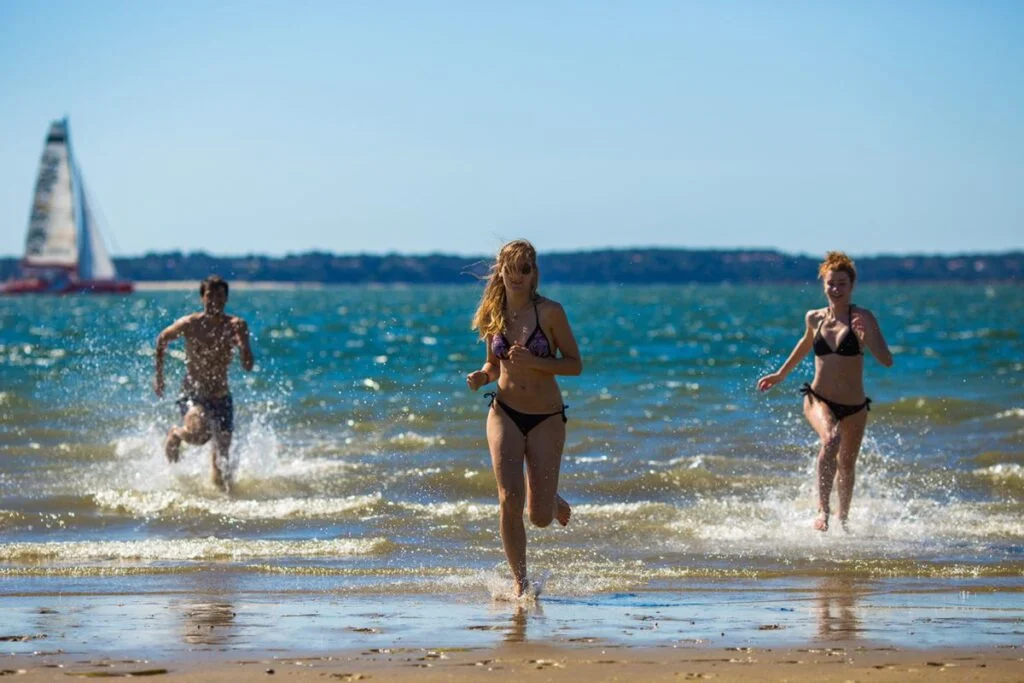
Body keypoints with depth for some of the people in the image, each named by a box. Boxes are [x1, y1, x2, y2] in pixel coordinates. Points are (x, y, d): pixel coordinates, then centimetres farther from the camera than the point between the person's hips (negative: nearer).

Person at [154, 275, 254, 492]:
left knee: (222, 454, 7)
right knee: (198, 433, -32)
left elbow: (248, 366, -10)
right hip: (193, 395, -3)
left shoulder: (235, 325, -7)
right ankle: (175, 435, 3)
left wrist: (242, 342, -27)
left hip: (221, 398, 3)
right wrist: (159, 376, 12)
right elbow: (162, 340, 8)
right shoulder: (189, 325, -11)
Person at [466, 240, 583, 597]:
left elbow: (575, 364, -5)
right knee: (509, 500, -16)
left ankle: (552, 500, 38)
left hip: (546, 418, -2)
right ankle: (520, 582, -1)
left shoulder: (550, 312, -7)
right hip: (505, 413, 2)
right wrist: (481, 376, -6)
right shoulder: (492, 314, 4)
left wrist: (534, 362, -19)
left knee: (540, 517, -1)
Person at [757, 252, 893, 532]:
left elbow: (887, 361, -20)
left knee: (847, 466, 15)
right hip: (818, 400, 0)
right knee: (831, 439, -32)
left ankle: (842, 520, 39)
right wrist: (781, 374, 32)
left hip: (854, 407, 0)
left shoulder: (862, 318, -10)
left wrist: (867, 336, -36)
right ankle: (823, 511, -28)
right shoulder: (814, 318, 1)